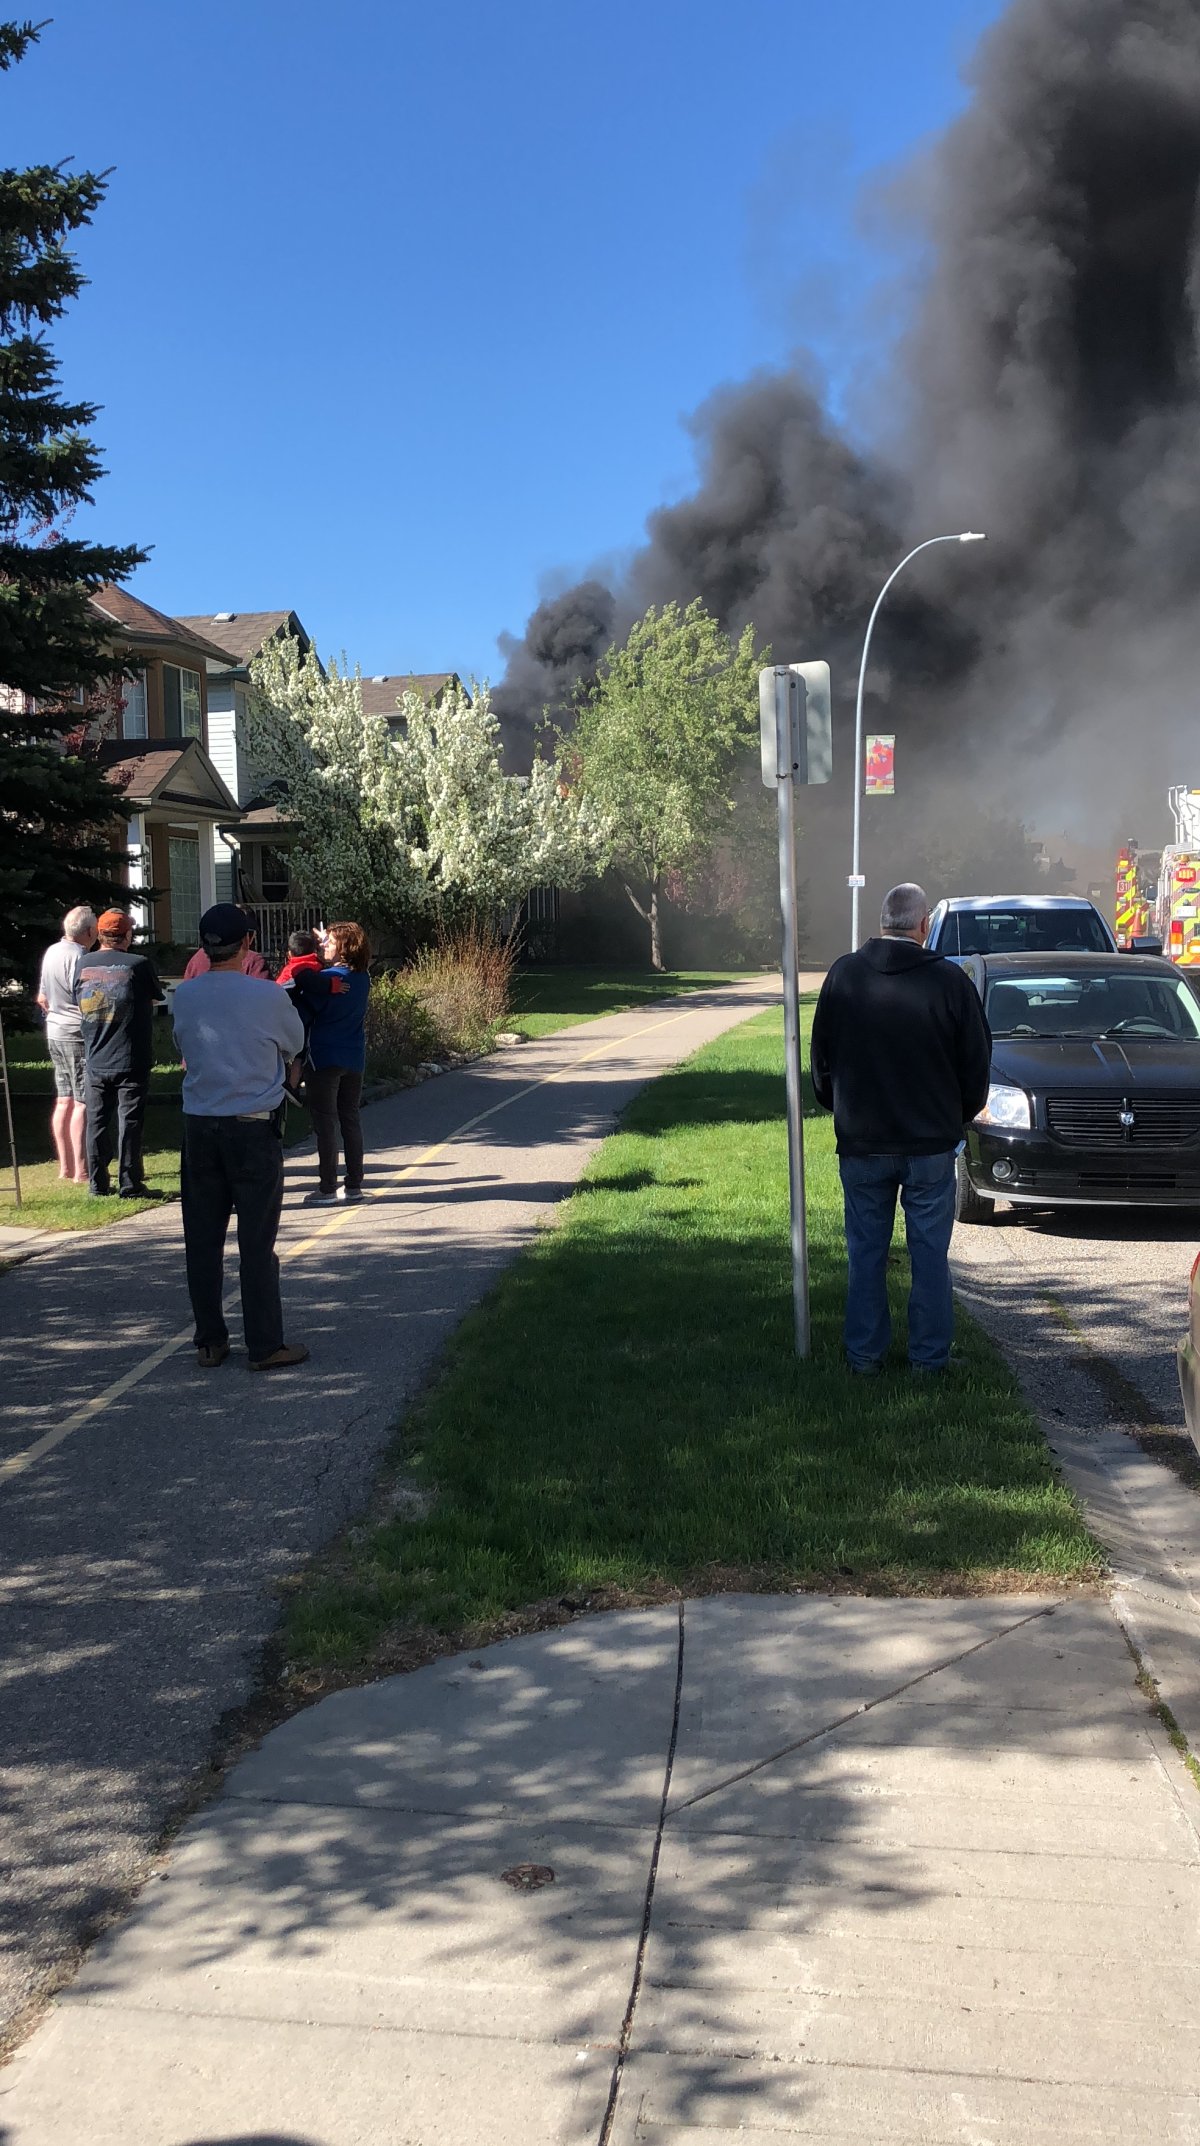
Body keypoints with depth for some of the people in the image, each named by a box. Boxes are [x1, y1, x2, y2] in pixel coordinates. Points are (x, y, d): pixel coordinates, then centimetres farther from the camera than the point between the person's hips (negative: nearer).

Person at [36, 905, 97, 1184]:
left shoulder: (51, 952, 11)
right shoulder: (79, 956, -17)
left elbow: (42, 998, 19)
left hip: (55, 1034, 9)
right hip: (79, 1036, -9)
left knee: (64, 1101, 13)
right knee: (83, 1103, -7)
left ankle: (65, 1166, 19)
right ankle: (81, 1171, -7)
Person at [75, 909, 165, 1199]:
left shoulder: (83, 964, 3)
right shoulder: (139, 964, -10)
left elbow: (79, 1003, 14)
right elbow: (158, 998, 4)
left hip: (94, 1063, 4)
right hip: (130, 1062, -4)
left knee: (97, 1121, 11)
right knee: (130, 1122, 1)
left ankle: (97, 1183, 15)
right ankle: (130, 1184, 3)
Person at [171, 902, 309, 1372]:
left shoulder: (184, 996, -1)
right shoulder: (267, 996, -12)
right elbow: (294, 1043, 6)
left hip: (199, 1128, 4)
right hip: (253, 1128, -4)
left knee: (203, 1240, 11)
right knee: (257, 1242, 2)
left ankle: (209, 1341, 17)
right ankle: (265, 1346, 7)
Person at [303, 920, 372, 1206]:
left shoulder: (325, 978, -15)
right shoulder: (363, 979, 4)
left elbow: (307, 1013, -10)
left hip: (325, 1058, -6)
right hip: (354, 1059, 6)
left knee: (325, 1123, -1)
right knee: (351, 1119, 12)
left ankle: (327, 1188, 0)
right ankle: (354, 1185, 16)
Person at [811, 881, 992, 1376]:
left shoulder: (844, 974, -3)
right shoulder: (949, 981, -9)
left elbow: (821, 1057, 6)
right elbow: (977, 1063, -1)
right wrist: (958, 1116, 17)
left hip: (860, 1142, 1)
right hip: (931, 1144, -1)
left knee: (866, 1252, 11)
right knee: (930, 1253, 8)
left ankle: (864, 1354, 16)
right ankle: (929, 1357, 13)